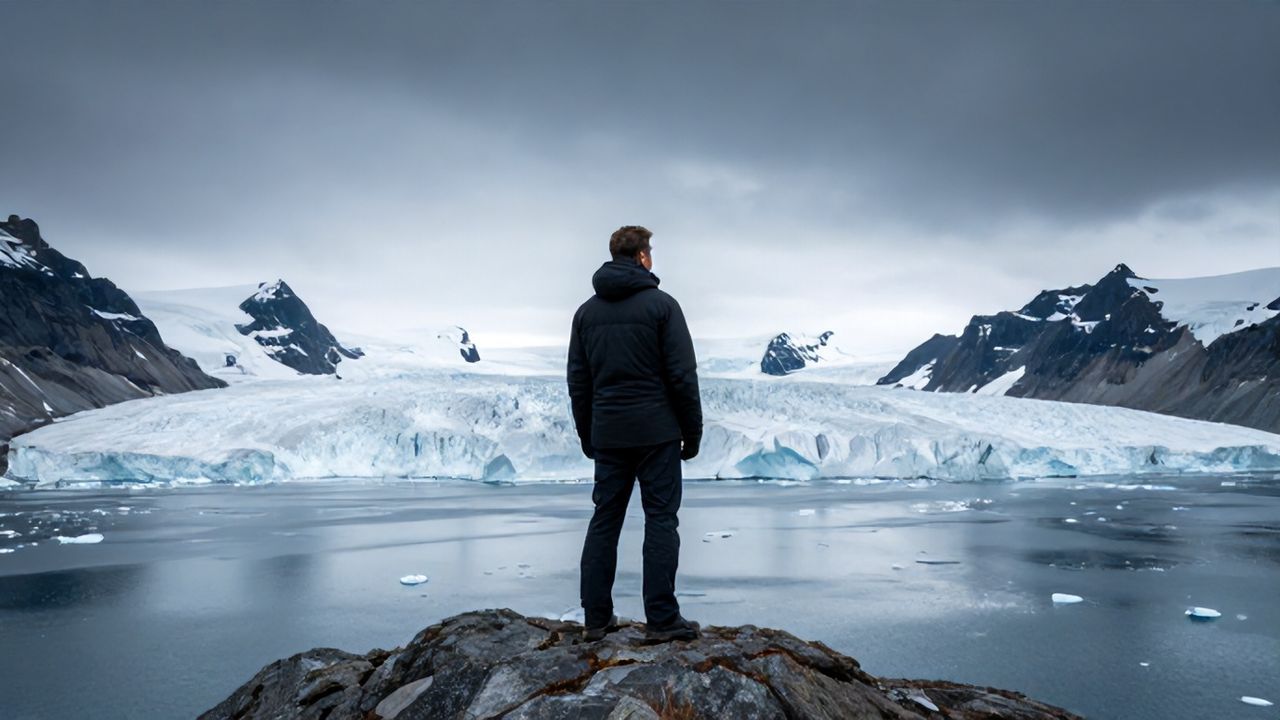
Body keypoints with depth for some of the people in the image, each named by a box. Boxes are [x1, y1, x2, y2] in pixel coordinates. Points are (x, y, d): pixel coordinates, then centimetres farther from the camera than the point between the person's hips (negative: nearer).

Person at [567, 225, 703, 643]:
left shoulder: (586, 311, 10)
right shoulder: (661, 305, -5)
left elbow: (578, 382, 11)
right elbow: (683, 376, -9)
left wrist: (587, 436, 18)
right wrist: (692, 432, 0)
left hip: (607, 435, 5)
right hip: (656, 432, -4)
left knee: (604, 521, 9)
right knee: (661, 521, 1)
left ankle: (597, 618, 12)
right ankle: (661, 619, 3)